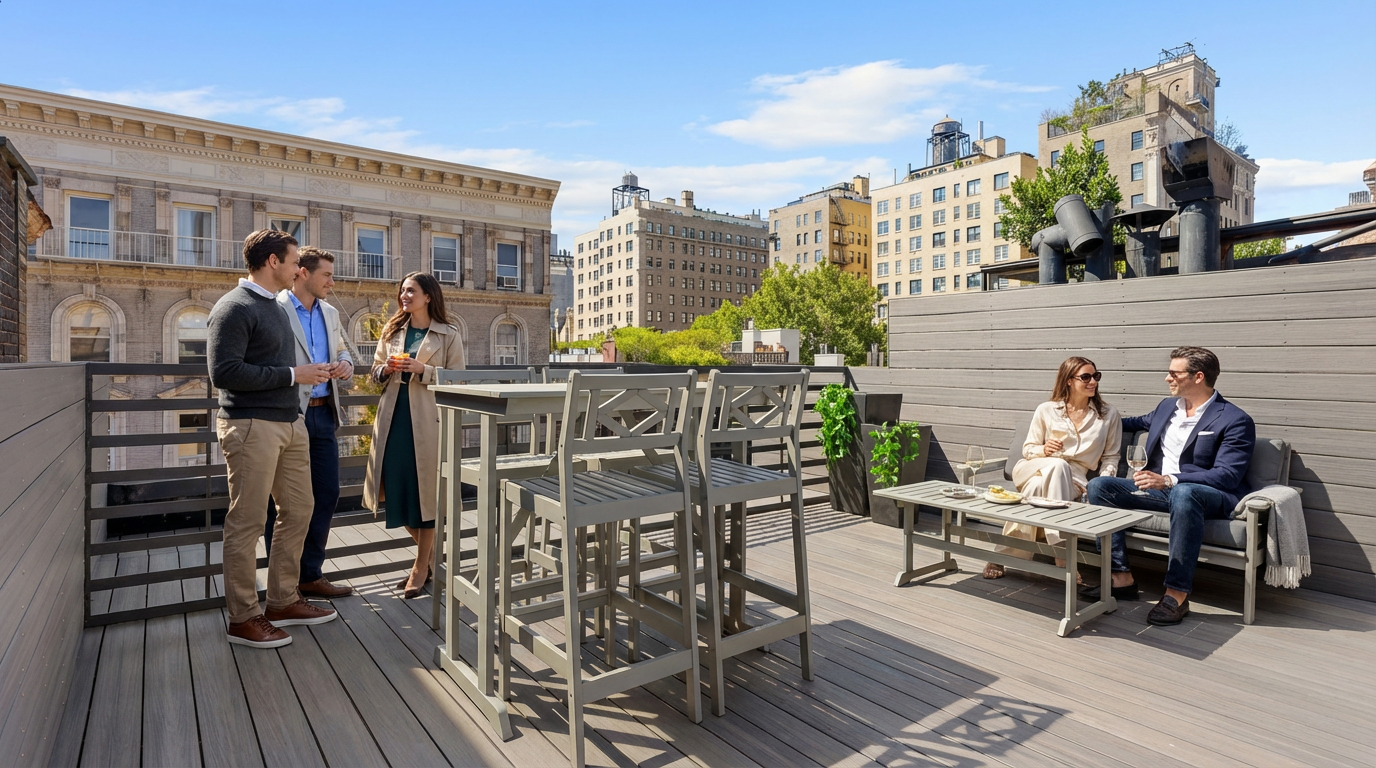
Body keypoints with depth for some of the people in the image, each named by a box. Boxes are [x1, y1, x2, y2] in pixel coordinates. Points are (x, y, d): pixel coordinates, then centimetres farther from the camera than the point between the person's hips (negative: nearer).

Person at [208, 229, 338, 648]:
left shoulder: (274, 306, 18)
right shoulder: (234, 307, -10)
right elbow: (224, 372, -19)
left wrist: (309, 374, 9)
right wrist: (292, 375, -17)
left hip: (290, 422, 9)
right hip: (252, 425, -9)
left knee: (298, 509, 13)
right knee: (247, 523, 0)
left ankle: (283, 602, 25)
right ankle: (243, 618, 13)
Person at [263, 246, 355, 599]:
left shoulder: (330, 313, 14)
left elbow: (342, 350, 23)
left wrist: (346, 365, 2)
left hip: (323, 414, 7)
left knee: (326, 496, 10)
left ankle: (310, 575, 25)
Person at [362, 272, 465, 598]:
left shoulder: (448, 335, 1)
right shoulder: (391, 331, 15)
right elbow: (375, 372, 18)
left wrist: (422, 370, -15)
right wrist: (386, 369, -4)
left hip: (427, 420, -5)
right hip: (393, 418, 5)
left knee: (425, 490, 0)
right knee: (398, 489, 8)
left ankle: (422, 565, 15)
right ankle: (429, 555, 27)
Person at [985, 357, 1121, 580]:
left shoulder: (1109, 415, 10)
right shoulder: (1046, 410, 7)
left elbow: (1110, 457, 9)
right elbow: (1027, 449, 9)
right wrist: (1044, 450, -15)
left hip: (1074, 480, 0)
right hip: (1033, 470, 0)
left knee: (1037, 486, -37)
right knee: (1058, 465, -38)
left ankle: (1006, 556, -32)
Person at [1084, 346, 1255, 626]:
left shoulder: (1236, 421, -8)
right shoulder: (1167, 406, 14)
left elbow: (1227, 476, -18)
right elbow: (1143, 422, 39)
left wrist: (1170, 480, -29)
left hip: (1208, 495, -7)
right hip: (1159, 488, 7)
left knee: (1182, 493, -42)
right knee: (1099, 485, -15)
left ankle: (1177, 594, -35)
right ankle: (1121, 578, -16)